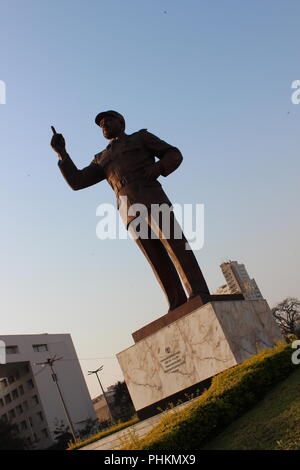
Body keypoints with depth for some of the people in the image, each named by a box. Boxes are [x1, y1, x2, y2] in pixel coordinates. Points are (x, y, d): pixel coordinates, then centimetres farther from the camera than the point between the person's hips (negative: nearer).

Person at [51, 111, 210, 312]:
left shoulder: (141, 137, 22)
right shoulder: (103, 160, 31)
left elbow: (175, 155, 14)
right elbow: (76, 182, 20)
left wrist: (158, 167, -7)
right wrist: (62, 152, 9)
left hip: (151, 198, -3)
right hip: (130, 211, 3)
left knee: (173, 241, -21)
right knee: (158, 259, -7)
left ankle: (199, 295, -28)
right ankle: (178, 305, -13)